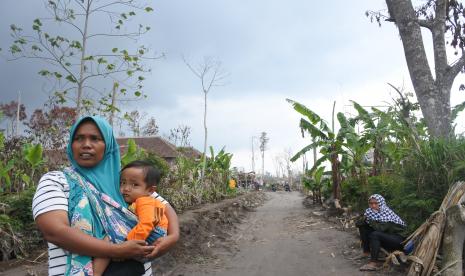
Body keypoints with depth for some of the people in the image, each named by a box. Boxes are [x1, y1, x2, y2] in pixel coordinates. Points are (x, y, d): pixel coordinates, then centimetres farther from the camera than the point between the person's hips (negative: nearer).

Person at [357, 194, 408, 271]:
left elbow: (381, 228, -33)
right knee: (363, 227, -4)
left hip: (399, 239, -7)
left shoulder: (387, 212, -21)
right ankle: (366, 252, 0)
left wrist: (369, 220, -22)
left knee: (375, 235, -31)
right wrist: (364, 219, -25)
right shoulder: (370, 212, -2)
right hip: (386, 236, 8)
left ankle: (373, 263, -32)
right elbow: (358, 224, -5)